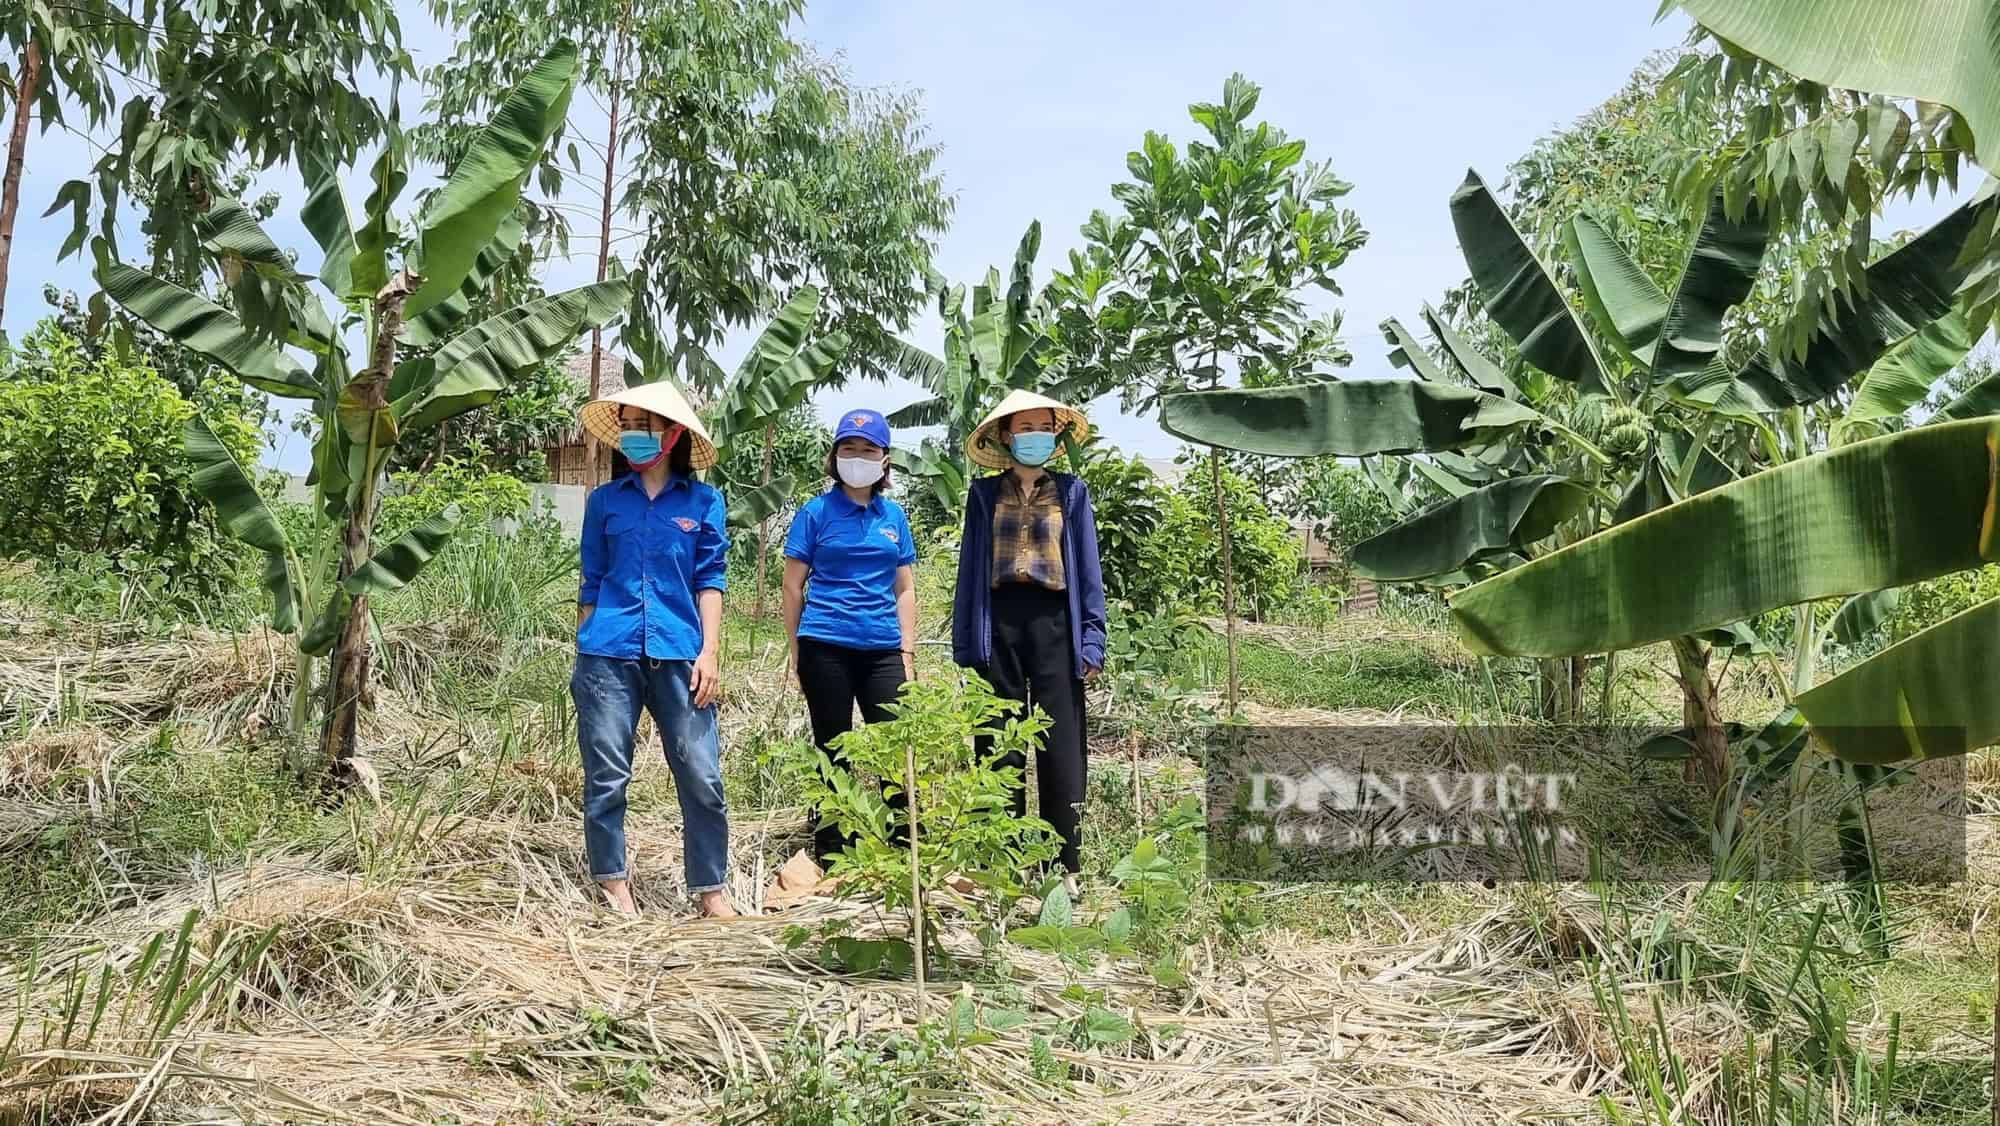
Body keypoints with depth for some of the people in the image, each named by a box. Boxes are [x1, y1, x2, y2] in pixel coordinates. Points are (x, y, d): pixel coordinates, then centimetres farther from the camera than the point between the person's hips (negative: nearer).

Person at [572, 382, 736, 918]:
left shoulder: (703, 501, 7)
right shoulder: (605, 501, 10)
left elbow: (711, 581, 5)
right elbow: (592, 582, 14)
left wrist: (708, 652, -3)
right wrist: (582, 654, 12)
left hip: (678, 655, -1)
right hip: (608, 655, 1)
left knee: (702, 778, -2)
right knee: (606, 777, 4)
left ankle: (710, 887, 11)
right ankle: (612, 881, 18)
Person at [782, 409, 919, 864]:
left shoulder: (893, 516, 11)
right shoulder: (816, 512, 1)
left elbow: (905, 588, 13)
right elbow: (793, 586, 3)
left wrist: (907, 650, 7)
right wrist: (796, 651, 0)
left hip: (882, 649, 3)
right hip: (826, 648, -2)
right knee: (833, 753, 7)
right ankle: (831, 853, 18)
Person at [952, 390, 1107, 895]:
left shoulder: (1070, 491, 9)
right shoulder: (985, 493, 10)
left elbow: (1087, 567, 7)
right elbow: (971, 566, 9)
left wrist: (1092, 639, -1)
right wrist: (966, 642, 3)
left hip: (1053, 621, 0)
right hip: (999, 621, 1)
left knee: (1060, 744, -2)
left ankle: (1064, 863, 5)